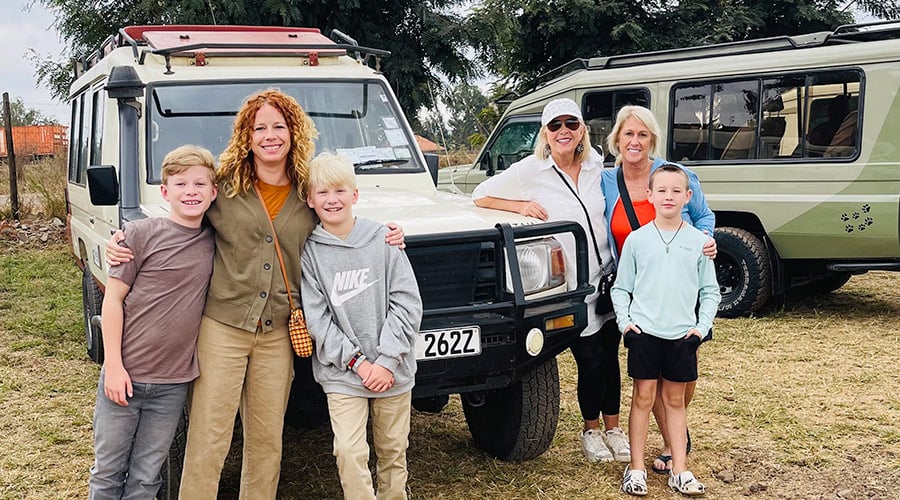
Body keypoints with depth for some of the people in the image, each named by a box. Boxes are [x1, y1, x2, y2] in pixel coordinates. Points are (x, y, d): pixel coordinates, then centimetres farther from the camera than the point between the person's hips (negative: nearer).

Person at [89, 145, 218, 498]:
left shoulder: (213, 241, 4)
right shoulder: (141, 234, -8)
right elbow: (113, 300, -6)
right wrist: (113, 365, -10)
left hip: (173, 383, 3)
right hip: (124, 375, -3)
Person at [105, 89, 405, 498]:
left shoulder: (309, 195, 5)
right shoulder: (223, 185, -2)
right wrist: (118, 243, -5)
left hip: (278, 334, 3)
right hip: (222, 326, -3)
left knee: (267, 441, 13)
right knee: (208, 441, -1)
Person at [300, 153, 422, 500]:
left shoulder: (384, 240, -3)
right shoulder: (309, 253, -3)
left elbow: (407, 303, -5)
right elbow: (316, 319, -6)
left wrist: (386, 360, -12)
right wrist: (356, 361, -13)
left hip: (392, 370, 1)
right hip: (341, 373, -1)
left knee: (393, 450, 12)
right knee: (349, 451, -9)